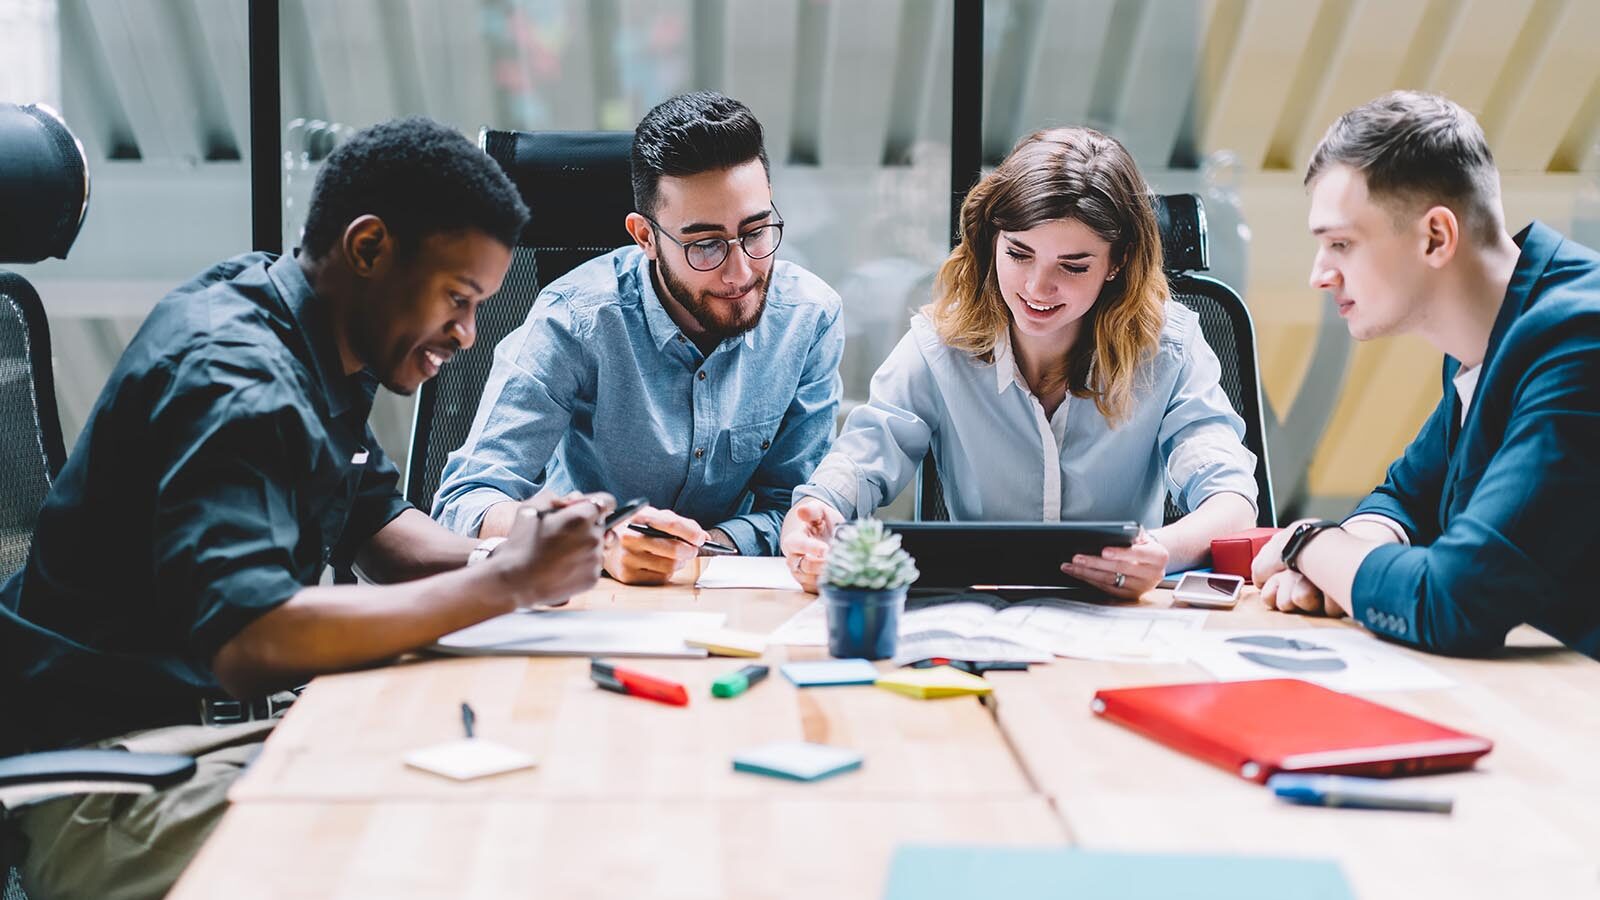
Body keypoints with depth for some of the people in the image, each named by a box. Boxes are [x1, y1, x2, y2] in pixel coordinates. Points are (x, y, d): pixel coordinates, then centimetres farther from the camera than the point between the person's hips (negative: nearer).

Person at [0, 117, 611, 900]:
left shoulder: (318, 348, 7)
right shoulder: (231, 376, -22)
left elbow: (377, 527, 18)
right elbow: (246, 642, -33)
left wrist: (512, 556, -3)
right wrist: (505, 583, -27)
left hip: (235, 714, 10)